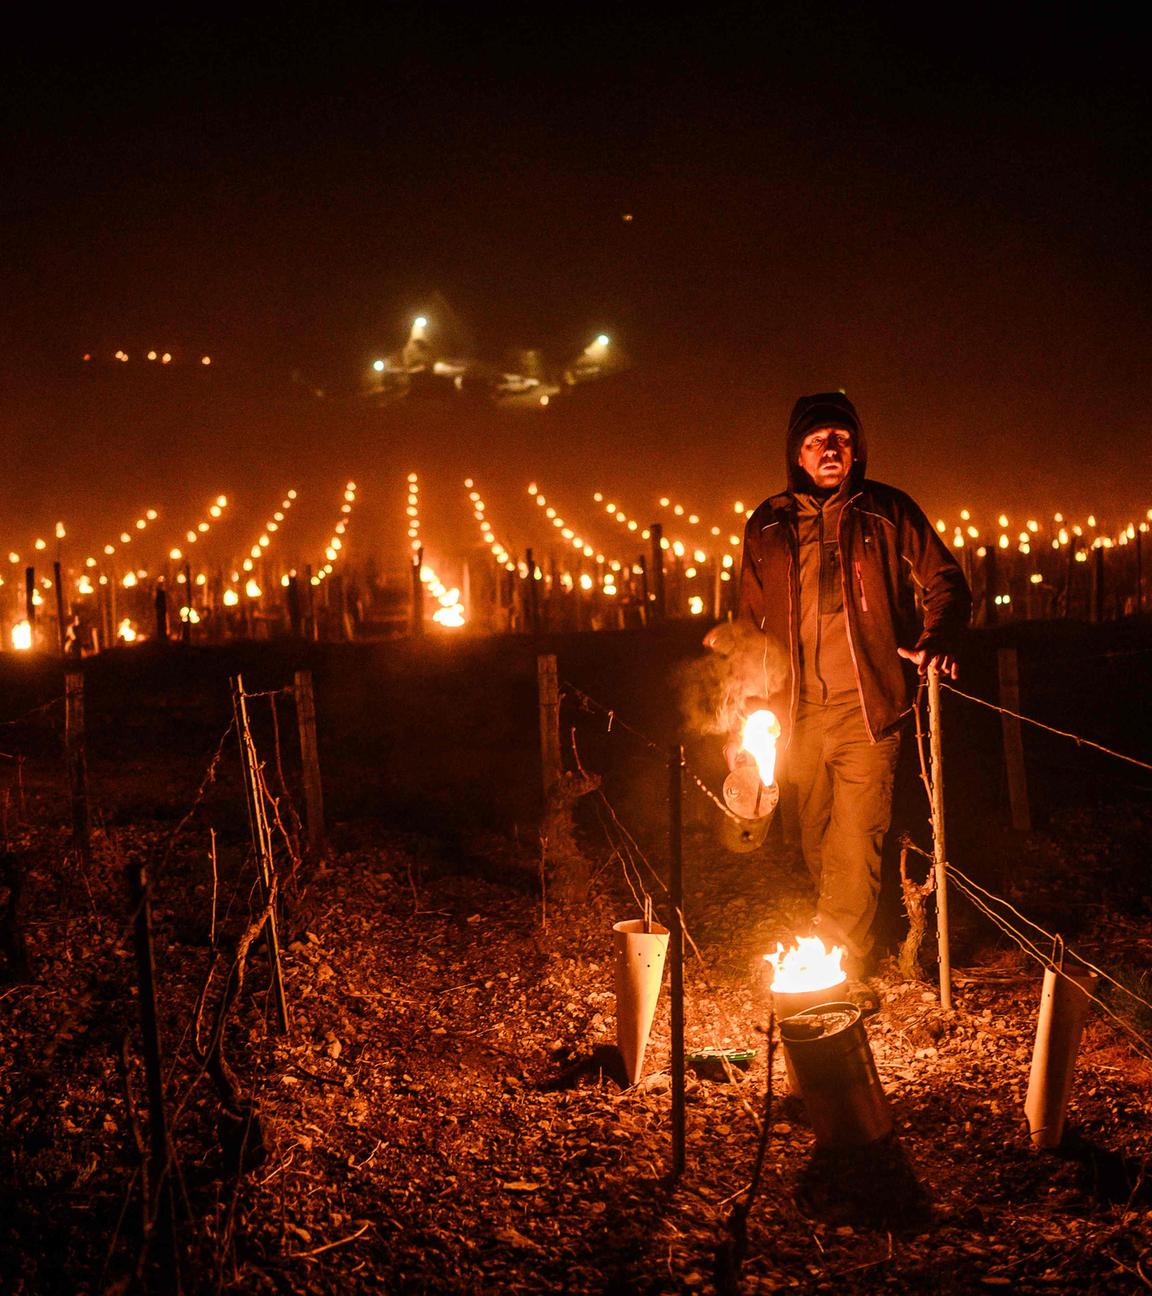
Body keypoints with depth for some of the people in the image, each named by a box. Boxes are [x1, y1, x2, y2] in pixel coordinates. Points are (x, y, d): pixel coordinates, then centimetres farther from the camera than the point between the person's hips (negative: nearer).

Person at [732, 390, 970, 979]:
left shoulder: (887, 512, 4)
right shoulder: (767, 526, 11)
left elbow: (945, 582, 9)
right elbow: (751, 618, 19)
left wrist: (938, 638, -12)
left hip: (866, 710, -3)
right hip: (798, 715, 3)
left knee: (855, 843, -10)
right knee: (816, 844, 11)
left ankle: (843, 968, -6)